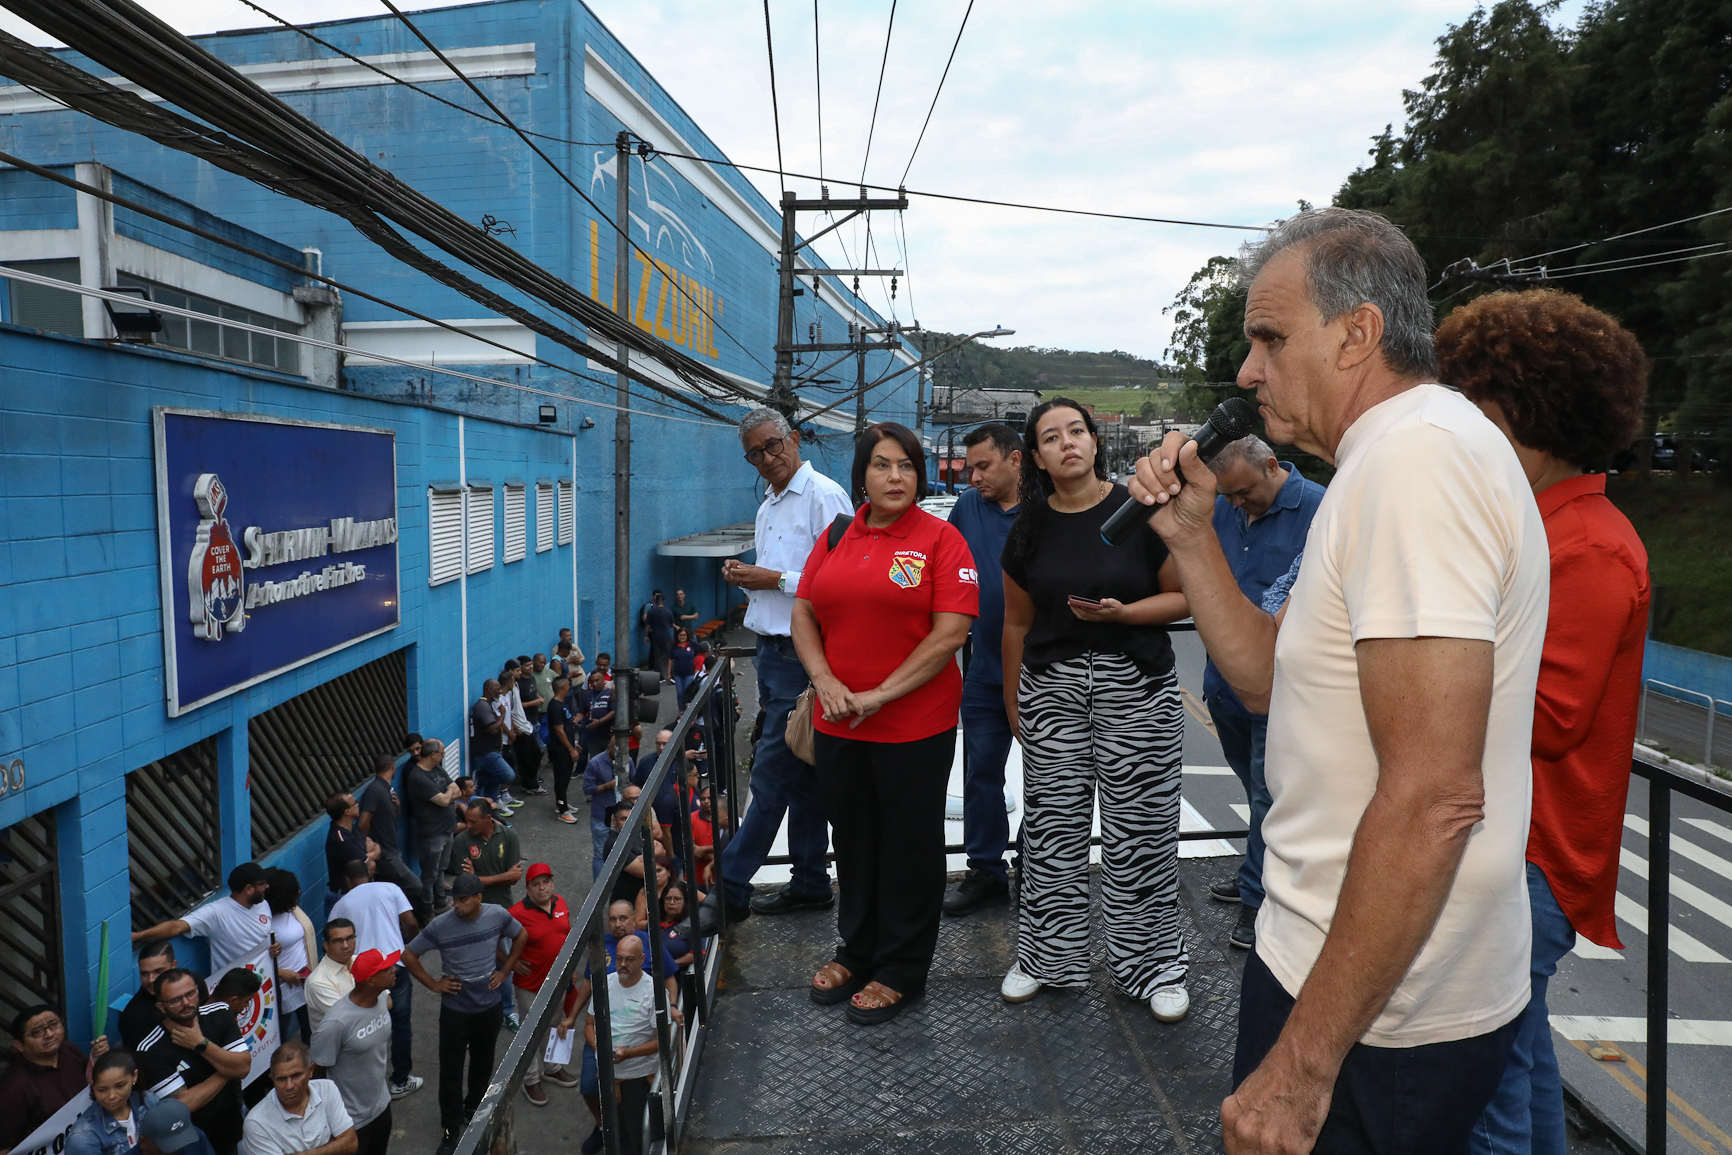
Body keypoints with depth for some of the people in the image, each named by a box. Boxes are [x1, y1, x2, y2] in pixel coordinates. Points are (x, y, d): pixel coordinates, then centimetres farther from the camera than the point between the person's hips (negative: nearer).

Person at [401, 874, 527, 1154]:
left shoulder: (497, 915, -15)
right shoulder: (440, 926, -22)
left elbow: (521, 936, 5)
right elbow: (409, 955, -9)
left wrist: (506, 970, 0)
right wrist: (433, 984, -10)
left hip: (489, 1007, 2)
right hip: (455, 1010, -2)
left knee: (483, 1064, 20)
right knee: (451, 1070, 7)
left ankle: (475, 1111, 44)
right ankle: (451, 1128, 25)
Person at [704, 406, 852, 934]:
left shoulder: (824, 496, -11)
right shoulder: (768, 506, 18)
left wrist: (776, 580, -17)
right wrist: (744, 575, 7)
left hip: (801, 655, -9)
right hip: (771, 651, 9)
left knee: (771, 776, -4)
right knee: (800, 776, 14)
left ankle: (729, 891, 3)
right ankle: (810, 884, 23)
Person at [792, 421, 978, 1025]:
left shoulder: (940, 539, -8)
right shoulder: (836, 538, 7)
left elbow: (951, 633, -15)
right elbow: (804, 615, 8)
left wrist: (880, 695, -17)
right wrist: (825, 681, -9)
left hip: (915, 725, -5)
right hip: (838, 724, 5)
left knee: (909, 846, 8)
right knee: (853, 839, 18)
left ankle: (901, 971, 25)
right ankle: (857, 951, 37)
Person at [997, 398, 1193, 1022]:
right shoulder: (1029, 528, 5)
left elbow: (1182, 596, 0)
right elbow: (1017, 623, 12)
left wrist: (1122, 611, -17)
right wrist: (1013, 707, 15)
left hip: (1137, 687, -2)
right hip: (1051, 686, 3)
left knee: (1139, 831, 3)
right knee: (1052, 828, 8)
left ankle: (1151, 964, 20)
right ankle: (1046, 955, 25)